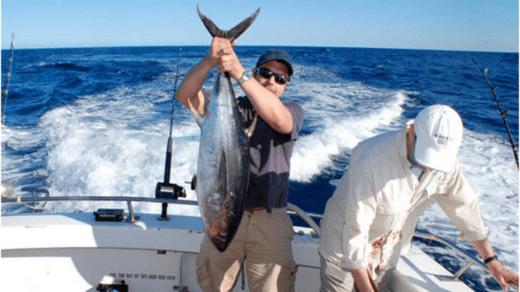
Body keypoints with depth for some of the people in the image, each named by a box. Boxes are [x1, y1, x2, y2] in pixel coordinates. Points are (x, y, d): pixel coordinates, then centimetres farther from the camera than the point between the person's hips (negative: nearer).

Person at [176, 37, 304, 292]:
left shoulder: (292, 111, 2)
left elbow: (278, 119, -24)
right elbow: (185, 96, -10)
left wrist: (239, 73, -33)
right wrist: (210, 60, -28)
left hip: (269, 220, -1)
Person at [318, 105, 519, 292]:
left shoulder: (444, 159, -15)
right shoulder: (372, 161, -35)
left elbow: (464, 206, 1)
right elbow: (355, 231, -30)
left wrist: (492, 261, 8)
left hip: (387, 253, 5)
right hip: (344, 245, -5)